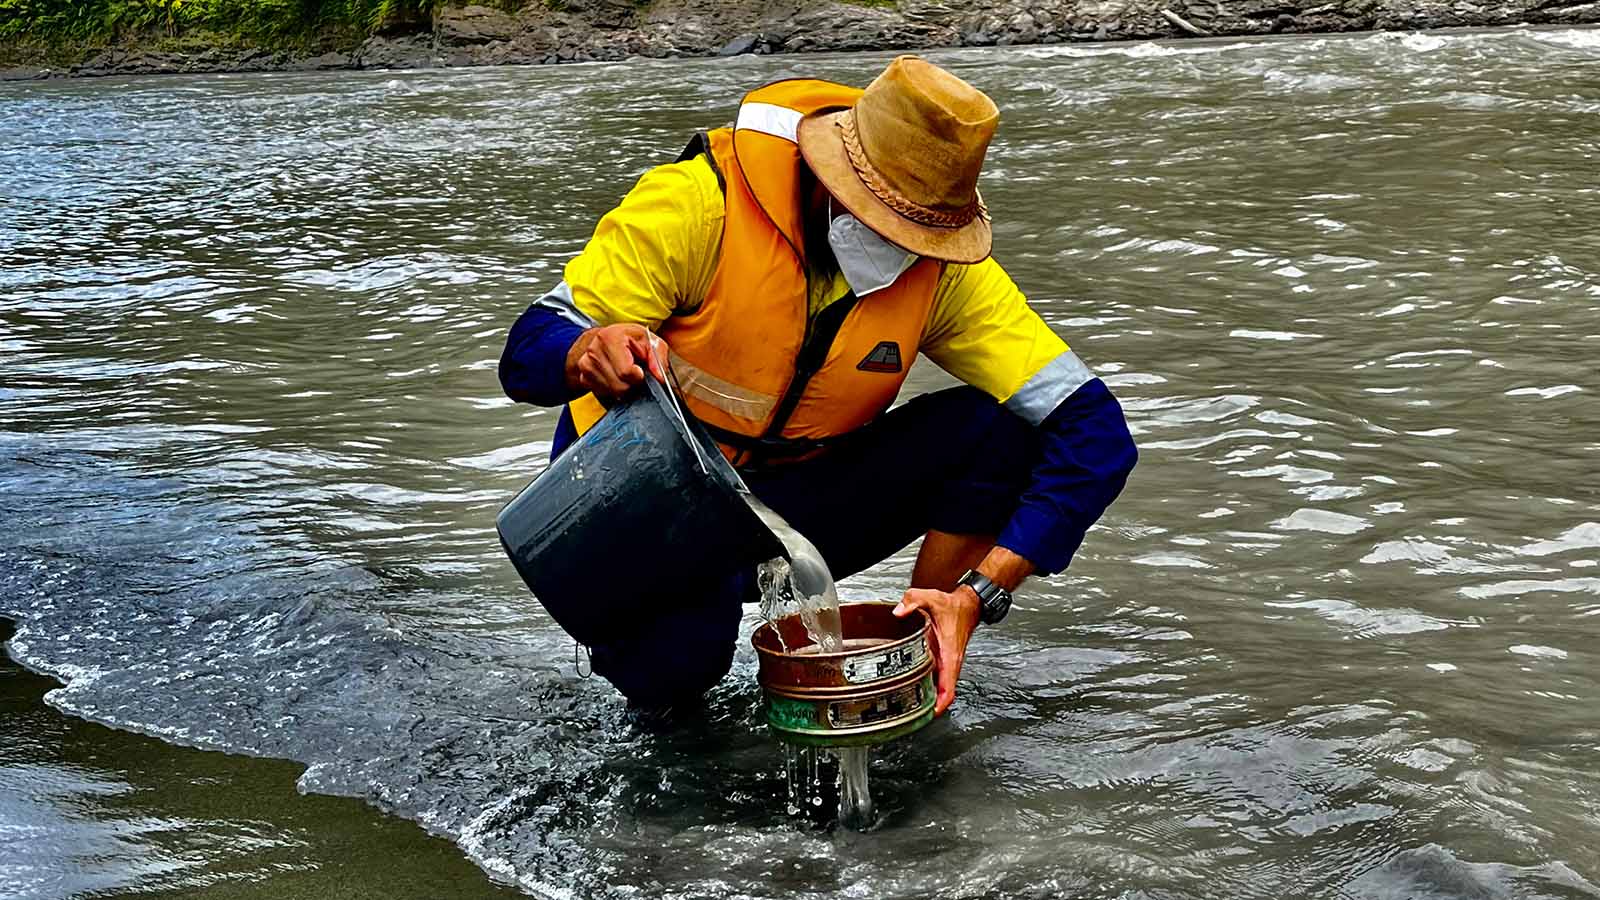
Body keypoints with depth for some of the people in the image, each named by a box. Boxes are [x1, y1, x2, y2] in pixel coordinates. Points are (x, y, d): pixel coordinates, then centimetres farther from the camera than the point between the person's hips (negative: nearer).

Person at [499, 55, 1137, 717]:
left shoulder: (944, 268, -15)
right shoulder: (701, 204, -24)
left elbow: (1094, 433, -20)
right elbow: (524, 357, -24)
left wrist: (979, 594, -32)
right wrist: (590, 351, -50)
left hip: (793, 501, 3)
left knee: (1004, 429, -20)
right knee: (670, 666, -37)